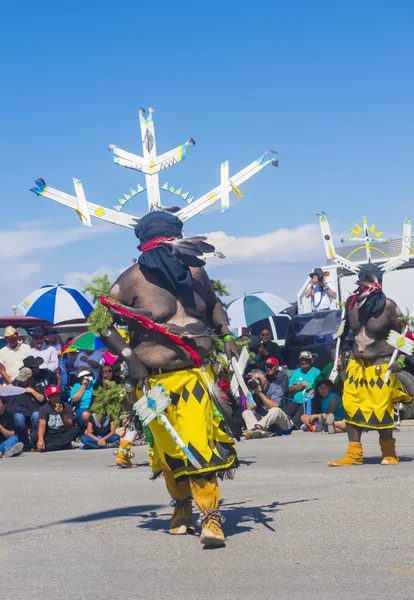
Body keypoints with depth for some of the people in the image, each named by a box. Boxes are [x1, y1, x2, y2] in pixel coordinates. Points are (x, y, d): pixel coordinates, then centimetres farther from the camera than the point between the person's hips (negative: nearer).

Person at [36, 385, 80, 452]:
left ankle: (49, 447, -34)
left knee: (76, 429, -28)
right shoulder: (44, 409, -3)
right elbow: (42, 425, -18)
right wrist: (40, 440, -37)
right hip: (49, 436, -1)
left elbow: (69, 426, -10)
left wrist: (62, 414, -28)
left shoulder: (67, 407, -1)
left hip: (63, 436, 1)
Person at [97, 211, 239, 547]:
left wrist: (227, 336, 10)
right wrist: (129, 357, -14)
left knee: (200, 444, -12)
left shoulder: (194, 271, 5)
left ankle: (211, 518, -12)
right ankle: (182, 508, 33)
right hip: (157, 379, -2)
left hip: (197, 374, 2)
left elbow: (213, 304, 25)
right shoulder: (134, 280, -9)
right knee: (170, 450, 10)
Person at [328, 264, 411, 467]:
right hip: (357, 365, 5)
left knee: (380, 410, -6)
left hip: (381, 366, -5)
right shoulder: (351, 303, 0)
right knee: (351, 406, 1)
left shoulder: (388, 306, -14)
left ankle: (389, 454, 13)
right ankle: (354, 455, 8)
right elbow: (344, 329, 16)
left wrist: (400, 359, -14)